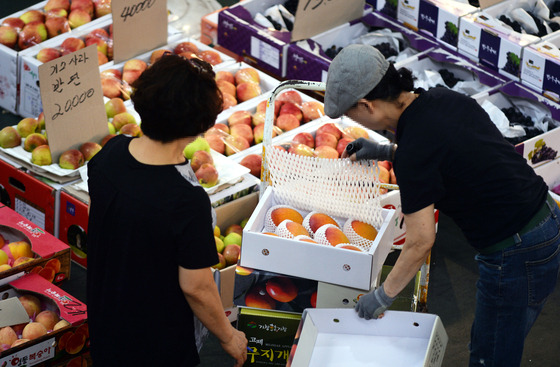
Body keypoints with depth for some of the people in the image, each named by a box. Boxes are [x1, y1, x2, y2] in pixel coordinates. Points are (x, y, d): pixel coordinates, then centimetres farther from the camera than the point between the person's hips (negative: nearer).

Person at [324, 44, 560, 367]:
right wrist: (386, 151, 21)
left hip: (515, 254, -9)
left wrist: (382, 297, -2)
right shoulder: (443, 98, 2)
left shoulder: (413, 155, -22)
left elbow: (421, 243, -16)